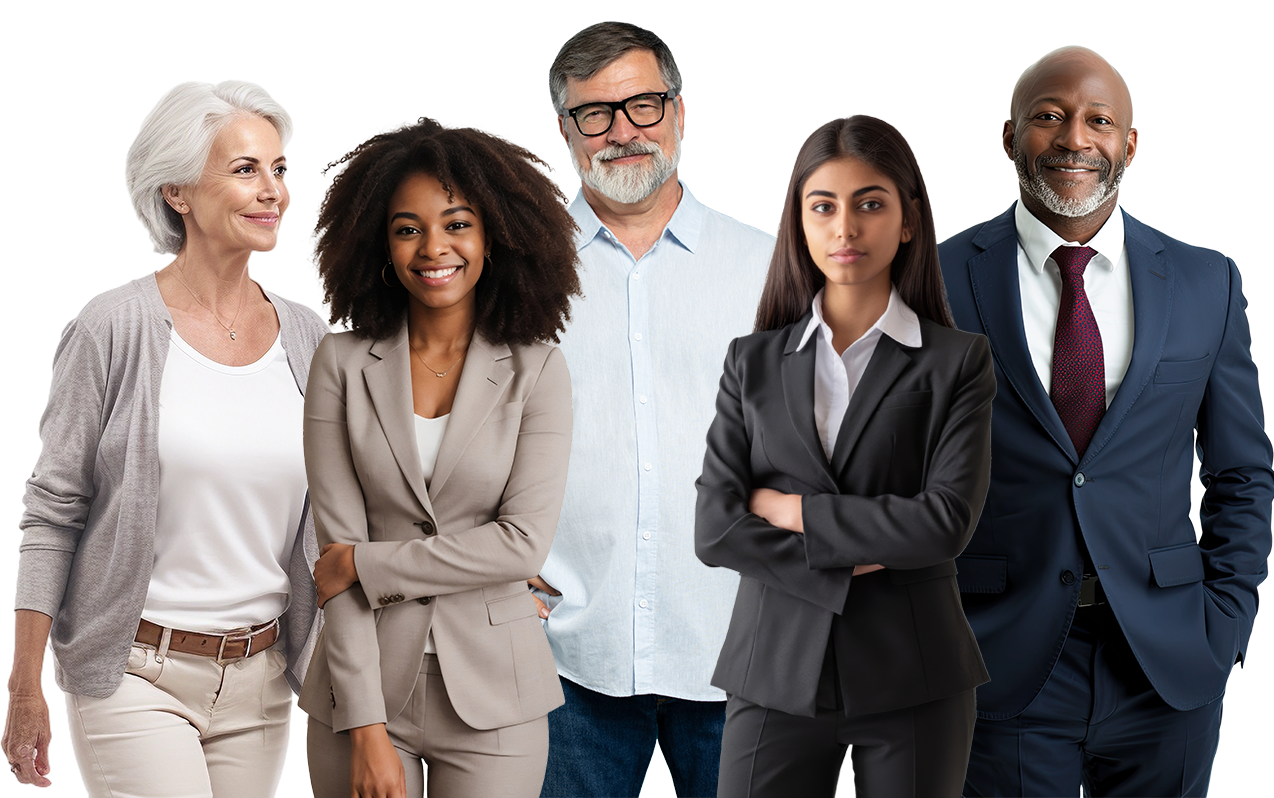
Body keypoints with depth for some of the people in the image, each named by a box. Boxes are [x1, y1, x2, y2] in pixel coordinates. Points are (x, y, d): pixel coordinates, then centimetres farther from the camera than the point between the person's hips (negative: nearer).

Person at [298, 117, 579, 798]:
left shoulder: (537, 371, -1)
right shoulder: (343, 364, -1)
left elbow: (523, 543, -10)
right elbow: (338, 548, -6)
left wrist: (365, 564, -10)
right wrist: (366, 729, -12)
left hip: (490, 696, 0)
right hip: (366, 685, 0)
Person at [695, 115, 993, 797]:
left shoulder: (957, 362, 1)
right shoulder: (753, 363, 7)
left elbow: (947, 522, -12)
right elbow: (714, 529, -2)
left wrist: (790, 509, -7)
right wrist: (843, 568, -12)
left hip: (912, 683, -1)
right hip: (777, 672, 1)